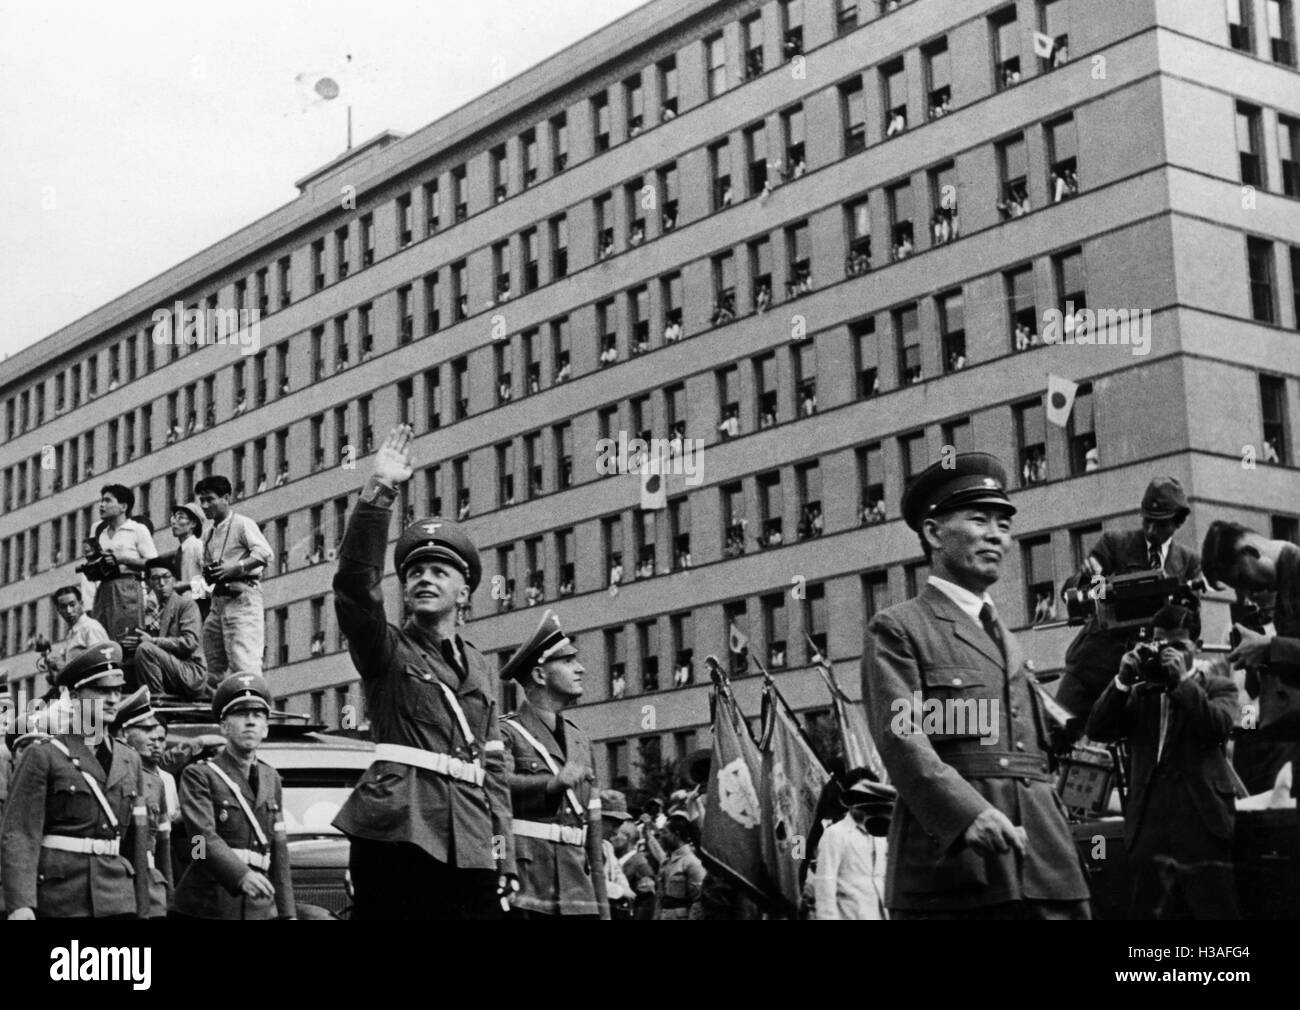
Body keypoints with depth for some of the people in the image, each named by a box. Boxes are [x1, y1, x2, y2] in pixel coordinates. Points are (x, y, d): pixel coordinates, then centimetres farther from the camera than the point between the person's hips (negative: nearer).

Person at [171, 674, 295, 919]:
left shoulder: (271, 779, 18)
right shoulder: (199, 775, -1)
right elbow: (204, 836, -16)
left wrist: (287, 912, 12)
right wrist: (241, 876, -32)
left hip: (260, 908, 5)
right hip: (206, 908, -5)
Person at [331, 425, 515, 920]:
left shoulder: (477, 666, 19)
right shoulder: (386, 650, 5)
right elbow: (356, 582, -14)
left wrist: (504, 857, 10)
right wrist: (380, 491, -23)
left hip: (471, 849, 5)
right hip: (397, 839, -5)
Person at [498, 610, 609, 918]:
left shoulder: (579, 739, 19)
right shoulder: (506, 732, 0)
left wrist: (603, 906, 18)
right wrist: (553, 783, -37)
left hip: (578, 895, 6)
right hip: (524, 893, -6)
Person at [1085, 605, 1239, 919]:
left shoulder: (1216, 686, 9)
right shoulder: (1140, 691, 15)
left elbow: (1219, 726, -10)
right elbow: (1097, 731, 5)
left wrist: (1182, 681, -12)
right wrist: (1122, 681, -4)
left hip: (1201, 822, -3)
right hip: (1149, 824, 3)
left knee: (1216, 911, -5)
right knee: (1146, 912, 5)